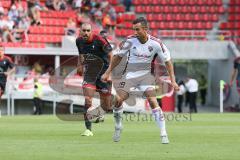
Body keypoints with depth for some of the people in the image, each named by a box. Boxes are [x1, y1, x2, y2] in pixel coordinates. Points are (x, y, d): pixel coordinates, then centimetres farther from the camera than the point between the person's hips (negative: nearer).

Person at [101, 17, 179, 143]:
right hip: (129, 74, 1)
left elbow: (167, 61, 0)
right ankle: (118, 126, 16)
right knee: (118, 99, -13)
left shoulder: (155, 43, -12)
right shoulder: (130, 40, -10)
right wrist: (108, 73, 6)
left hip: (145, 74, -1)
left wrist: (173, 80, -4)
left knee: (153, 101, -18)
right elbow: (118, 56, 5)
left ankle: (164, 134, -13)